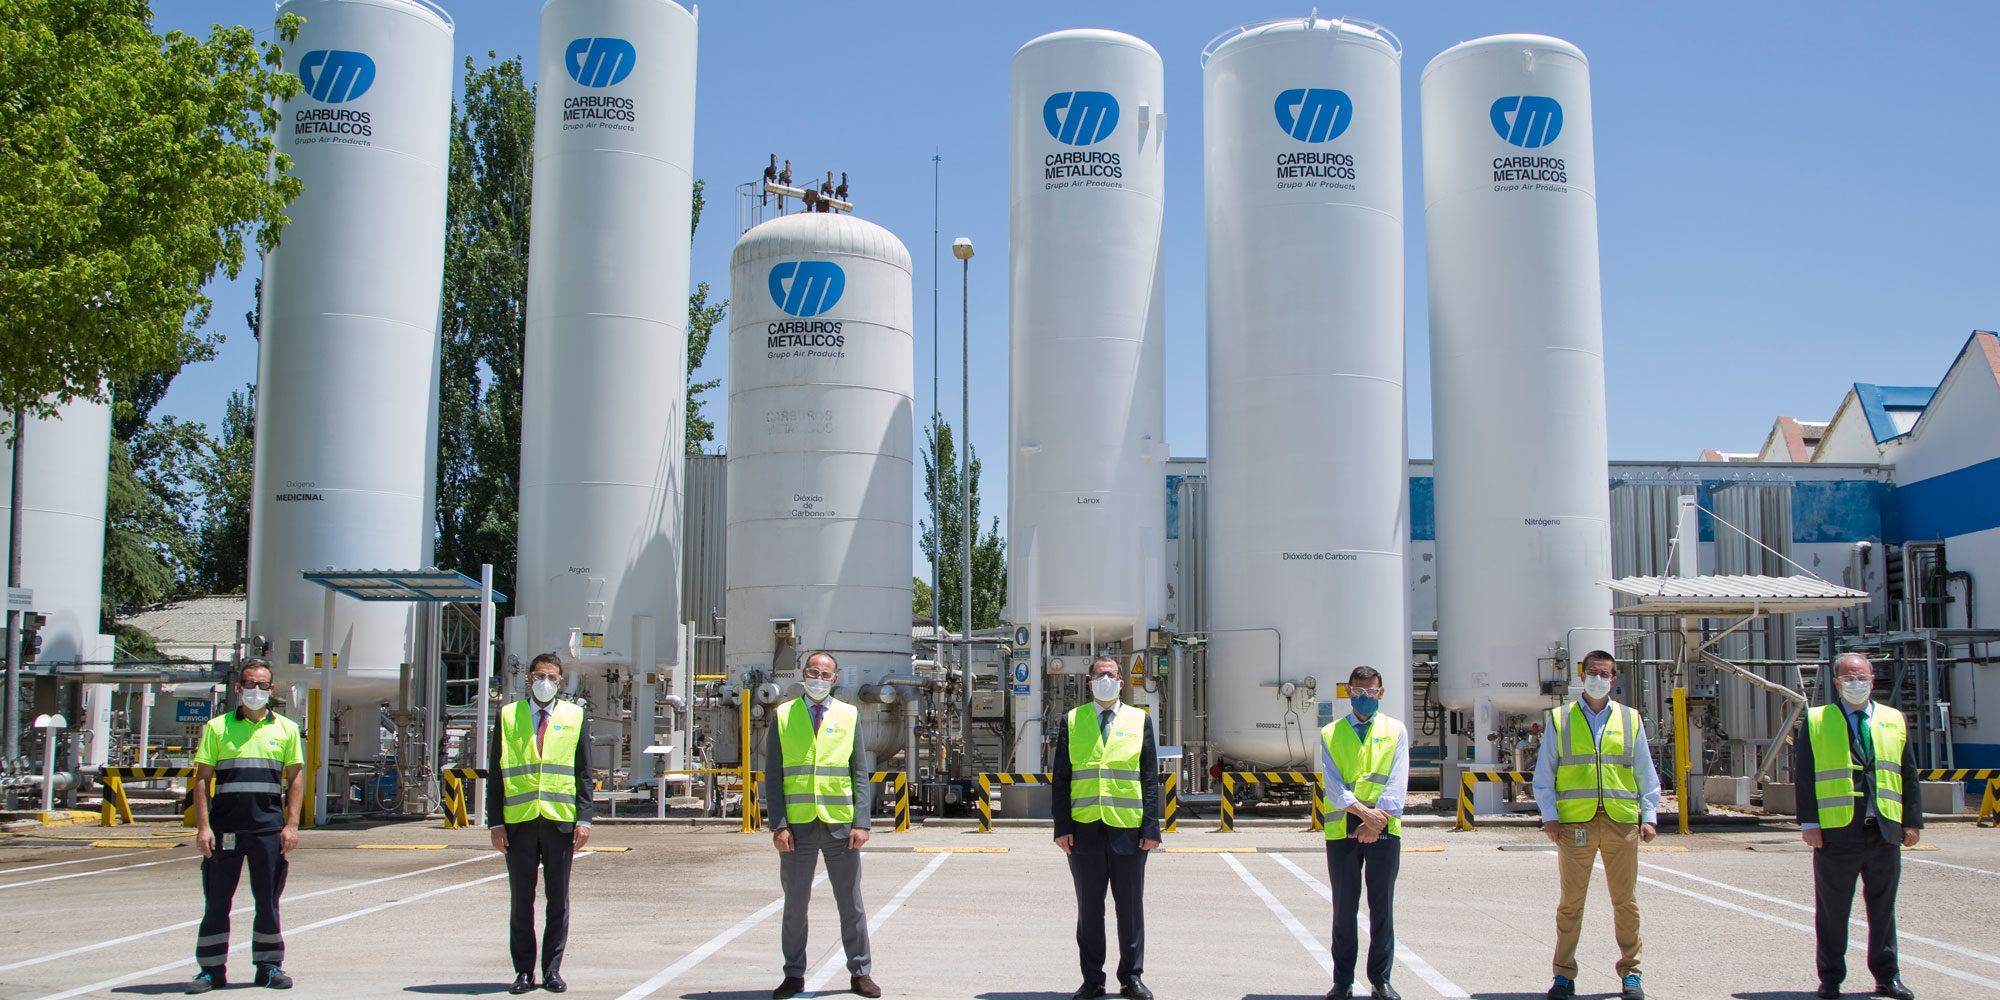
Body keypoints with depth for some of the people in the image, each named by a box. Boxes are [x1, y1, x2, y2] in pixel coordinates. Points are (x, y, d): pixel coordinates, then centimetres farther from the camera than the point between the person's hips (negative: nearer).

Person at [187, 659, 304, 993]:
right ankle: (211, 969, 13)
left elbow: (295, 780, 9)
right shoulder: (217, 728, 7)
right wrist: (202, 825, -5)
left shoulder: (286, 729, 10)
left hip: (269, 828, 1)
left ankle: (269, 966, 16)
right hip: (224, 827, 0)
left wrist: (291, 824, 0)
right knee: (216, 901, 3)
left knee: (268, 901, 5)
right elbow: (202, 779, 4)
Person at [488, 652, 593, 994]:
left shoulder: (575, 717, 9)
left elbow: (584, 773, 8)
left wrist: (584, 819, -2)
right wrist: (496, 822, -2)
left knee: (558, 900, 4)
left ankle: (552, 970, 14)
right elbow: (495, 774, 6)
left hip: (560, 821, 0)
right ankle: (523, 971, 15)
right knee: (521, 901, 5)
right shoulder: (508, 717, 7)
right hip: (519, 823, 0)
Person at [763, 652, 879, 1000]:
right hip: (797, 825, 0)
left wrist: (861, 823, -4)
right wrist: (778, 825, -7)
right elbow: (773, 775, 3)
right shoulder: (783, 715, 5)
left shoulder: (849, 715, 7)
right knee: (795, 905, 8)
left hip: (840, 824, 0)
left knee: (851, 904, 6)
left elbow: (860, 773, 6)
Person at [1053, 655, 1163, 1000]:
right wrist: (1062, 826, -3)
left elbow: (1150, 778, 6)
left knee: (1130, 906, 6)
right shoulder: (1072, 721, 7)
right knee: (1089, 907, 7)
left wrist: (1151, 827, -2)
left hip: (1128, 828, 0)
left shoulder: (1140, 720, 8)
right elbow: (1060, 778, 6)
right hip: (1084, 829, 0)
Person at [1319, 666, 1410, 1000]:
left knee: (1382, 907, 4)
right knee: (1344, 908, 5)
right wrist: (1363, 812, -18)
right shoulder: (1330, 734, 9)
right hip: (1341, 830, 0)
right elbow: (1333, 784, -3)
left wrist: (1377, 820, -14)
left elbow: (1397, 783, 0)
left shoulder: (1395, 731, 10)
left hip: (1384, 829, 0)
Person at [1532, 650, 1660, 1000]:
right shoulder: (1559, 720, 9)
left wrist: (1649, 816, 4)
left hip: (1621, 823, 1)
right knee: (1571, 902, 1)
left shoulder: (1630, 720, 13)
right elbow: (1543, 774, 9)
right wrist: (1549, 816, -2)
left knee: (1625, 901, 4)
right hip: (1575, 823, -1)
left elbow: (1646, 775, 15)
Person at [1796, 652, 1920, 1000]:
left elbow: (1908, 775, 12)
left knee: (1883, 906, 11)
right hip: (1836, 831, -2)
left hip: (1885, 831, 3)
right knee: (1832, 909, 5)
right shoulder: (1815, 722, 3)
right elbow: (1803, 775, -1)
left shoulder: (1895, 721, 12)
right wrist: (1809, 823, -8)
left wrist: (1912, 821, 6)